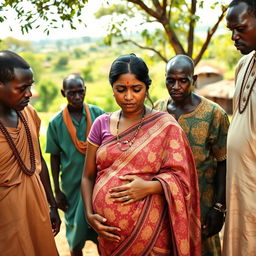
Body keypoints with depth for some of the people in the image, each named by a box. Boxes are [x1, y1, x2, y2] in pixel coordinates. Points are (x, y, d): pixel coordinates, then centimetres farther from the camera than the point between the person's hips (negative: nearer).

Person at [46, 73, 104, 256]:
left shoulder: (98, 114, -5)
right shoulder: (56, 122, -6)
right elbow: (55, 157, 1)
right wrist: (57, 191, 2)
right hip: (72, 184, 0)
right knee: (76, 230, 14)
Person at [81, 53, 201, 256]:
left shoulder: (165, 126, -6)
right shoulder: (102, 124, 1)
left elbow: (180, 177, -6)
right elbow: (88, 176, 5)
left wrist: (149, 187, -23)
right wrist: (90, 215, -7)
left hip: (149, 230, -2)